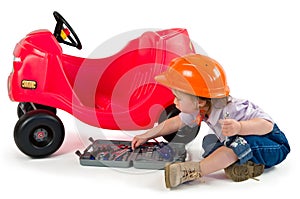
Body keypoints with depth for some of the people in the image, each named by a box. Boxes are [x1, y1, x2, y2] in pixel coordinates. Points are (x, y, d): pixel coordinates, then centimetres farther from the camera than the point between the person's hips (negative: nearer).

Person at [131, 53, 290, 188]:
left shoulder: (230, 111, -35)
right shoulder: (200, 109, -10)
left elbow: (268, 125, -40)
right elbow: (176, 122, 3)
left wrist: (238, 127, -56)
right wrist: (146, 136, 7)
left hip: (274, 146, -9)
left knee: (240, 143, -37)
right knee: (209, 141, 1)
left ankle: (192, 171, -39)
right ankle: (242, 163, -19)